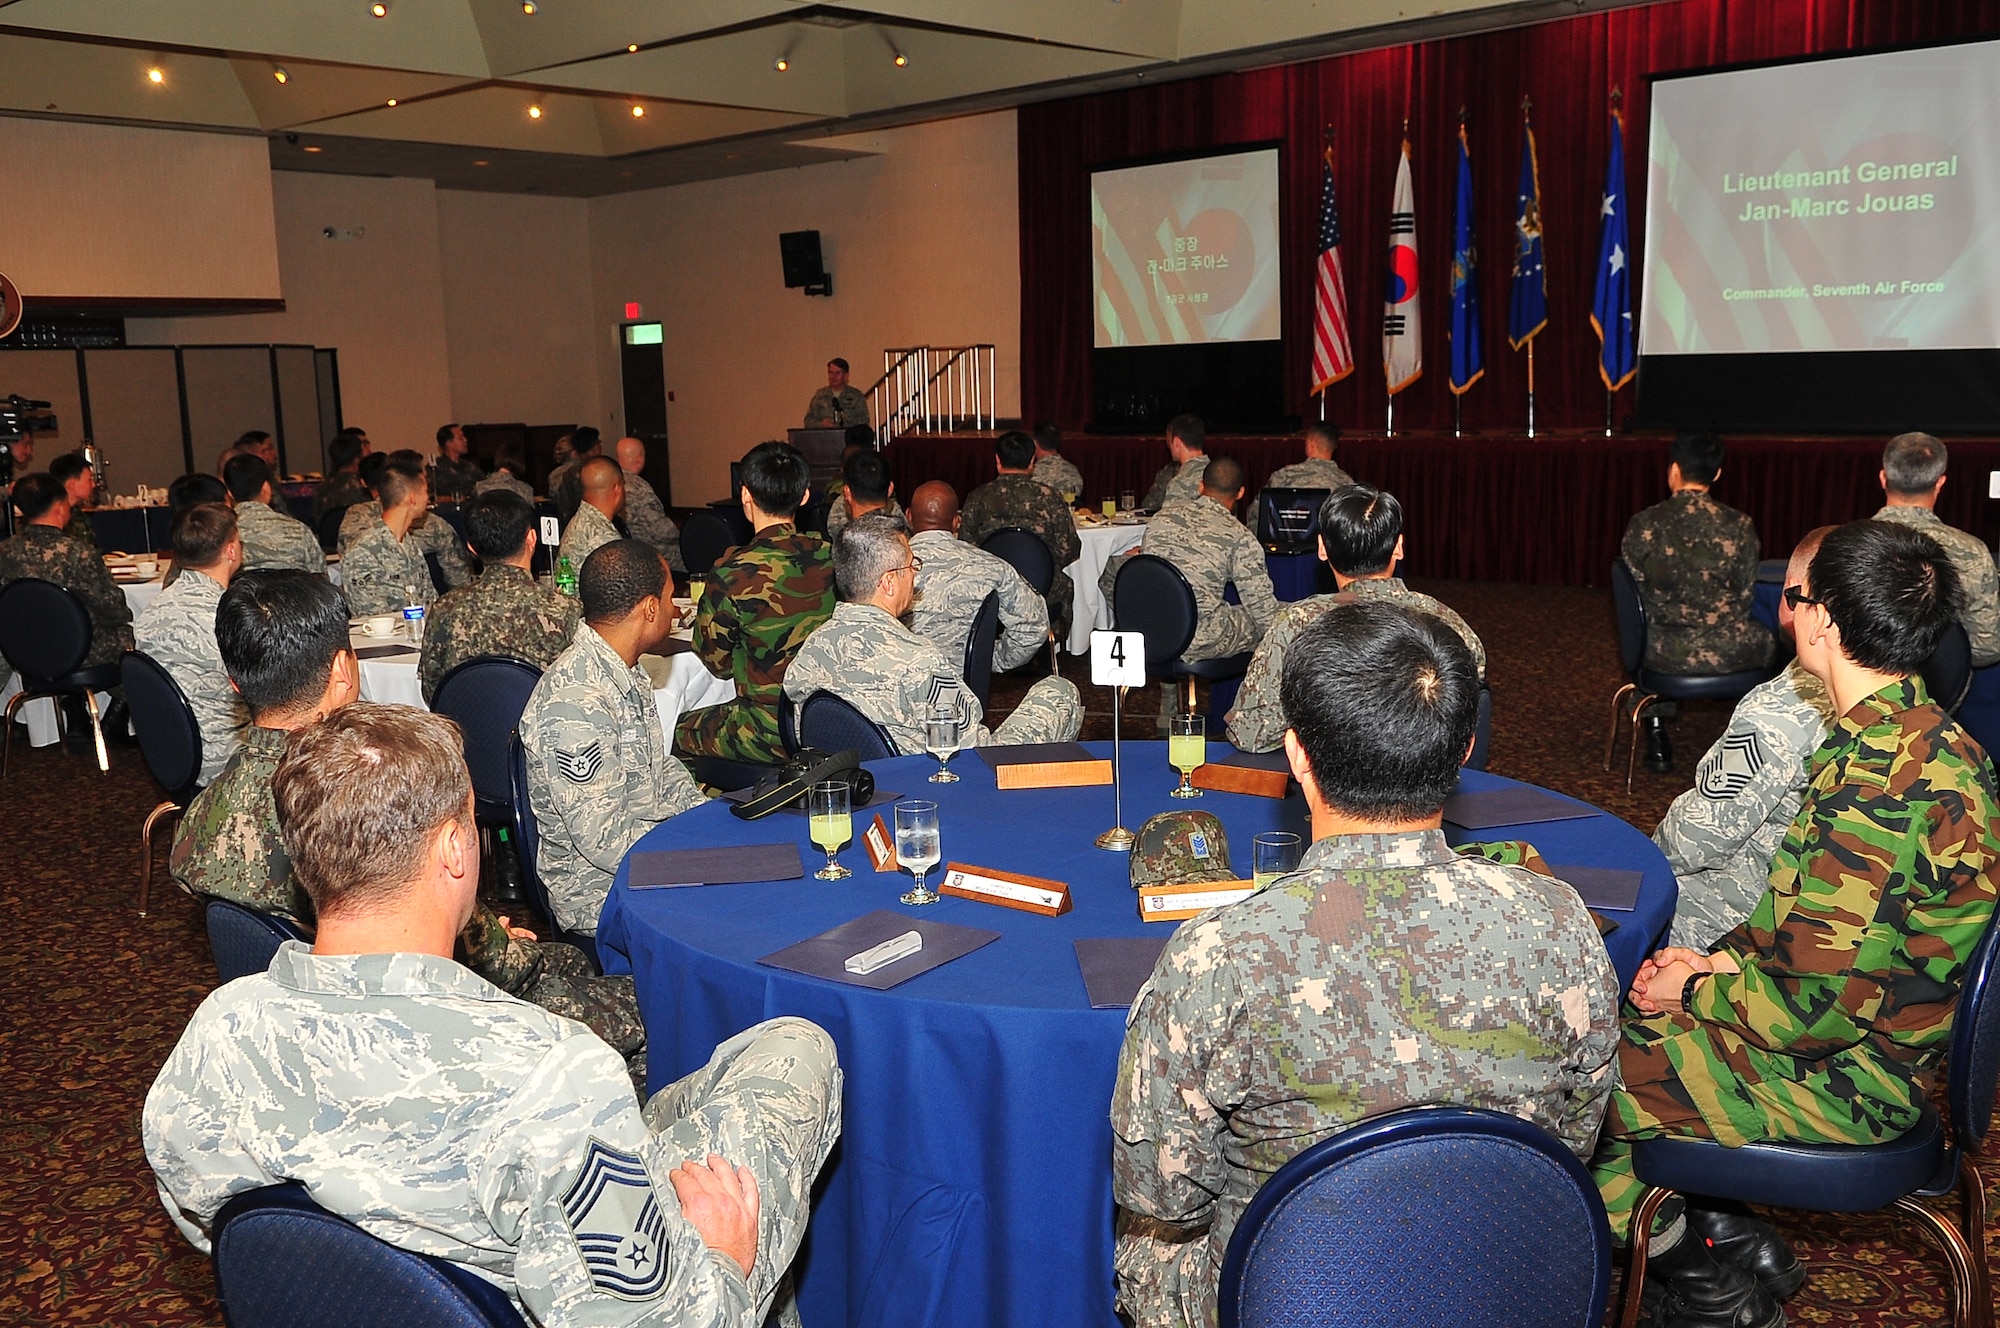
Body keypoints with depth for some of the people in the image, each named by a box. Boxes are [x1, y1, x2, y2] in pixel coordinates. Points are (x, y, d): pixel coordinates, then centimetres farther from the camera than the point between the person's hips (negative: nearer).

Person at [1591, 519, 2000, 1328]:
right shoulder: (1929, 738, 3)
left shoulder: (1875, 783, -31)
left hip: (1842, 1080, -10)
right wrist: (1718, 961, 5)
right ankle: (1730, 1242, 18)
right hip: (1892, 1037, 10)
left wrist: (1695, 991, -10)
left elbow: (1813, 1005, -28)